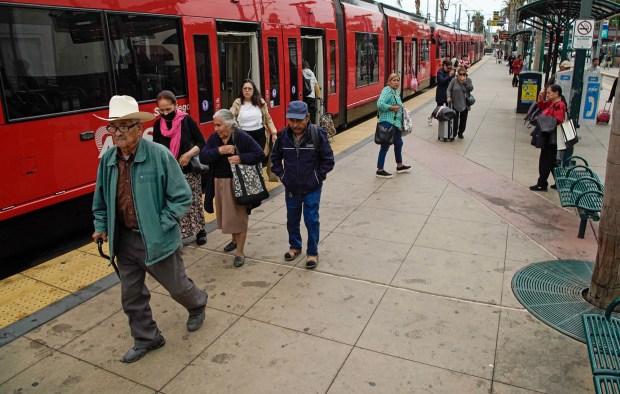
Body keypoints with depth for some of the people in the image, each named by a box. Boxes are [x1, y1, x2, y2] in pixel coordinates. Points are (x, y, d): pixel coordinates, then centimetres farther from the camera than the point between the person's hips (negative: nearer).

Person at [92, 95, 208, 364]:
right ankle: (146, 339, 37)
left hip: (156, 239, -5)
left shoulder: (160, 155, -17)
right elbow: (101, 199, 14)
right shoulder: (107, 160, -1)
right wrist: (101, 227, 5)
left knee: (177, 286, 14)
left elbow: (182, 197, -13)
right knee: (131, 296, 15)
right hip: (124, 240, 5)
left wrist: (162, 225, -17)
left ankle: (198, 304, 48)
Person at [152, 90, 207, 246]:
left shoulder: (187, 120, -9)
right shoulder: (158, 125, 0)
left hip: (190, 171, -2)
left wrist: (189, 154, -20)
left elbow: (201, 143, -4)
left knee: (194, 203, 9)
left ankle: (200, 230, 28)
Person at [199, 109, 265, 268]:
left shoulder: (242, 137, -12)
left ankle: (240, 252, 11)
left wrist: (241, 158, -23)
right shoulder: (213, 138, 2)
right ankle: (235, 240, 43)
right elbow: (203, 157, -6)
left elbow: (260, 154, -12)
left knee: (239, 217, 1)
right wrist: (219, 150, -21)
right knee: (227, 215, 19)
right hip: (219, 183, 5)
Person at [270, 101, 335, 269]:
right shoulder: (284, 134, -7)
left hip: (312, 189, -3)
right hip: (291, 188, 3)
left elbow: (328, 160, -9)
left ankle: (312, 252, 23)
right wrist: (281, 175, 3)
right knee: (292, 220, 18)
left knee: (311, 220, 5)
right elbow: (275, 157, 9)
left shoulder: (317, 133, -16)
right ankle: (295, 246, 39)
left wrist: (318, 177, -9)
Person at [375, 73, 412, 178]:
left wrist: (399, 108, 11)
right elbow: (380, 104, -29)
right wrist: (392, 108, -21)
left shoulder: (396, 91, 15)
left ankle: (400, 166, 36)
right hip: (387, 123, -10)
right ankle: (380, 170, 5)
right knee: (385, 146, -4)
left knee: (398, 143, 20)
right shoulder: (387, 90, -15)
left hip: (395, 123, 10)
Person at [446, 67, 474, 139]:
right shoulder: (454, 81, -4)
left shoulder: (468, 80, 3)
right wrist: (449, 97, -23)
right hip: (455, 104, -3)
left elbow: (471, 88, -9)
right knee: (455, 119, -4)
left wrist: (465, 82, -20)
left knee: (463, 120, 10)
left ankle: (460, 133, 25)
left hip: (465, 104, 3)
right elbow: (448, 90, -5)